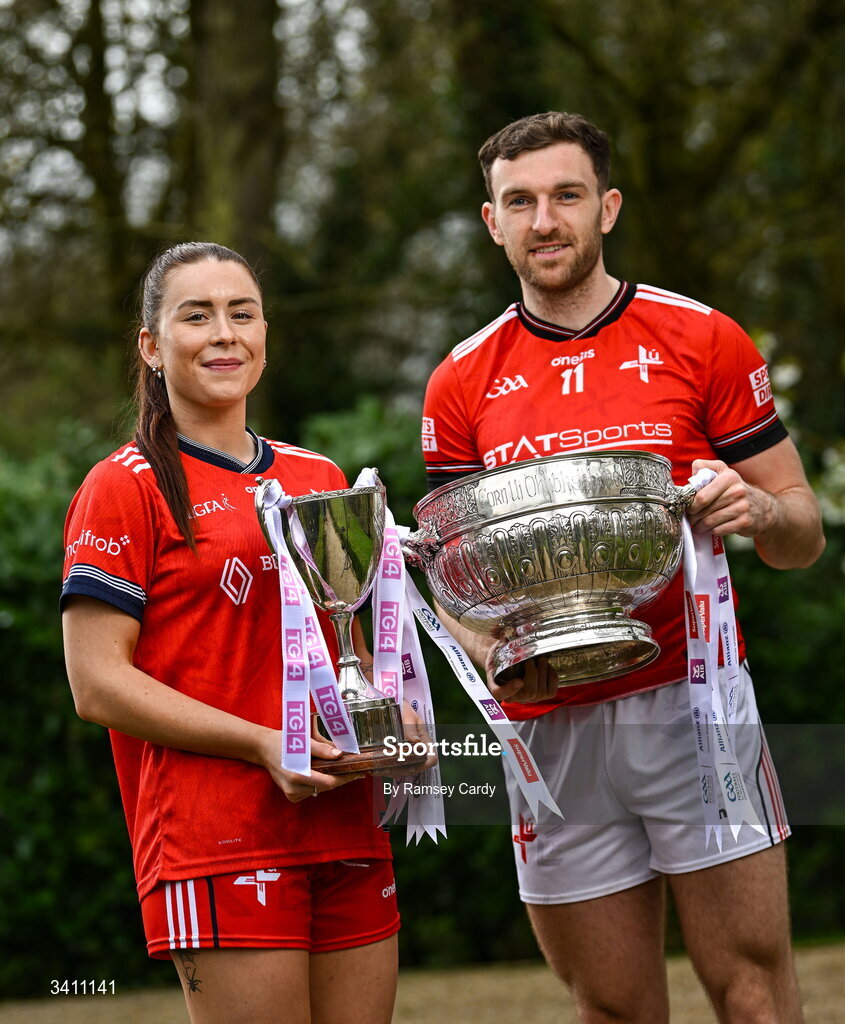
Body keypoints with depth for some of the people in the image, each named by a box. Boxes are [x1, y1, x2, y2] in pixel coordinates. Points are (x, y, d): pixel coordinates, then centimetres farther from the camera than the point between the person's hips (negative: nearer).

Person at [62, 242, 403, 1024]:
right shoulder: (126, 488, -2)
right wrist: (263, 744, -17)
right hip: (216, 837, -6)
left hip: (347, 828, 6)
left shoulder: (321, 481, 17)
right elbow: (97, 682, -8)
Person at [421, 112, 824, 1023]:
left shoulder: (702, 340, 4)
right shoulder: (461, 384, 10)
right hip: (550, 727, 2)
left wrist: (758, 510, -17)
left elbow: (801, 537, 6)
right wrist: (493, 656, -9)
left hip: (690, 703, -2)